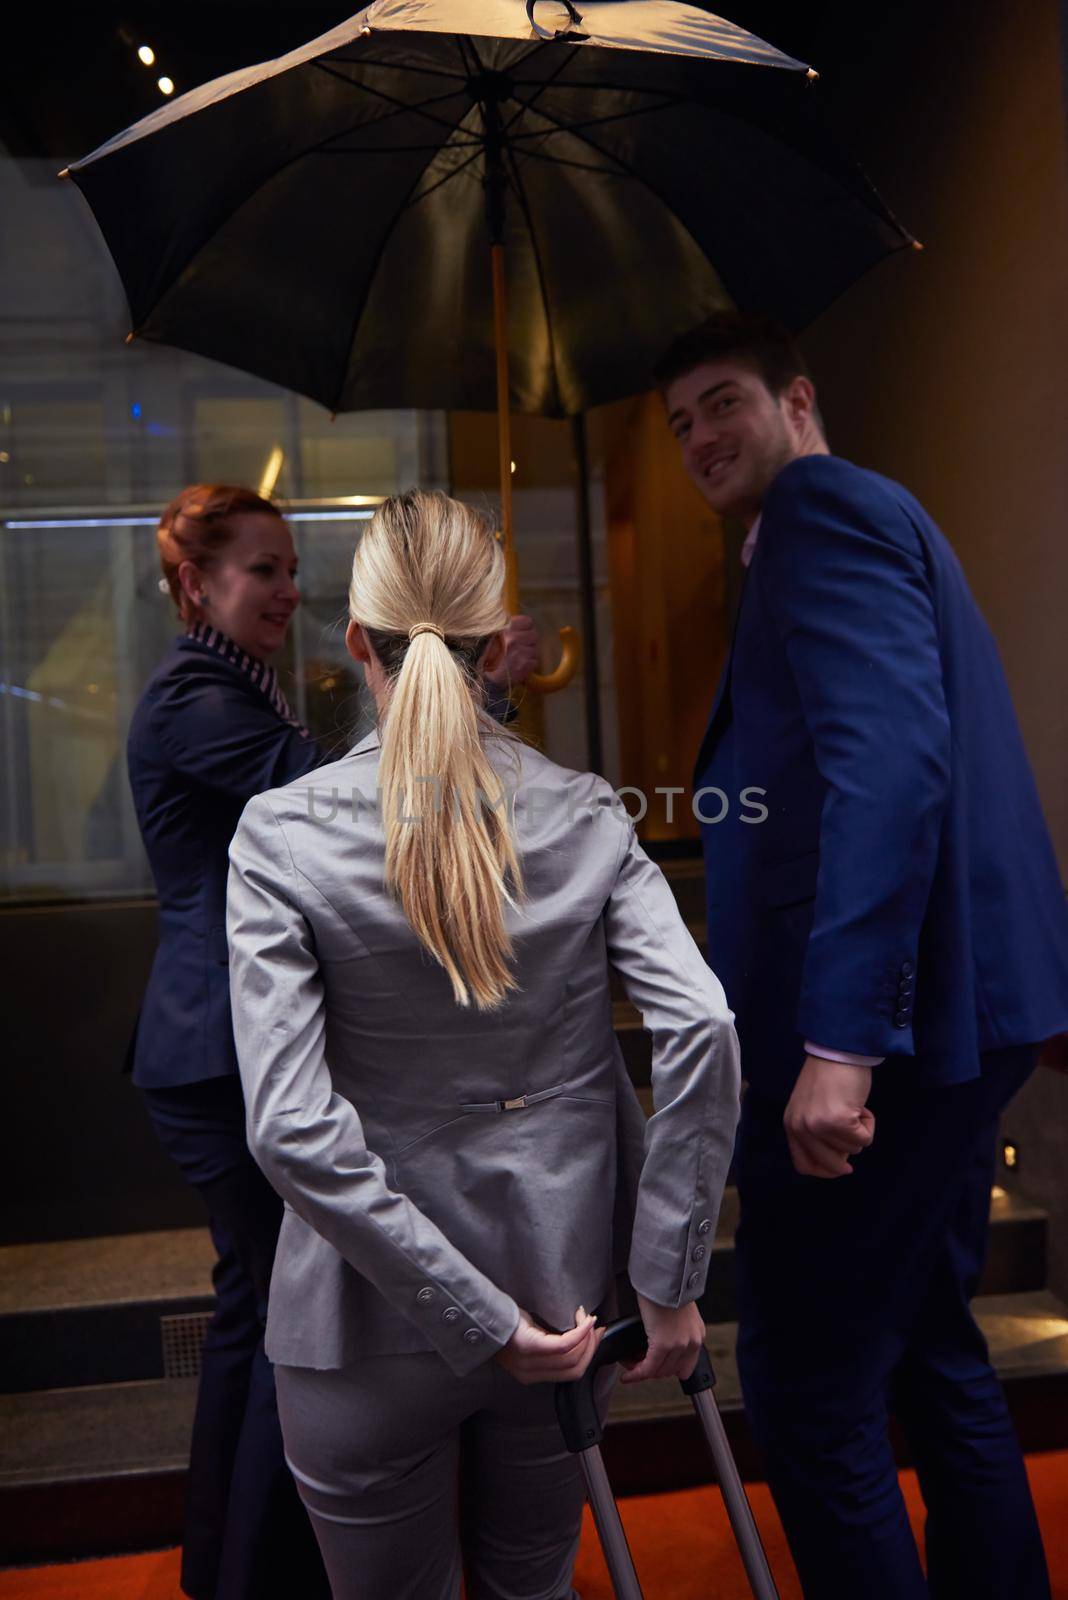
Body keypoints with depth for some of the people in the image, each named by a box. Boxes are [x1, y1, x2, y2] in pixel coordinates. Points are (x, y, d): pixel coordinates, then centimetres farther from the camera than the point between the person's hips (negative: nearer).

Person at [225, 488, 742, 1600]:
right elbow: (701, 1030, -17)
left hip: (372, 1319, -2)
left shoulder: (281, 833, -15)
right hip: (563, 1285, 3)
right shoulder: (584, 813, -9)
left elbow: (292, 1129, -22)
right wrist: (667, 1285, -10)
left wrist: (481, 1318, -16)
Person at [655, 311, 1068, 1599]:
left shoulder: (825, 504, -6)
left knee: (808, 1389, 0)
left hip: (882, 1011, -11)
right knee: (930, 1355, 20)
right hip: (946, 1007, 11)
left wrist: (840, 1036, -27)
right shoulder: (849, 518, 23)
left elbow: (889, 756, -22)